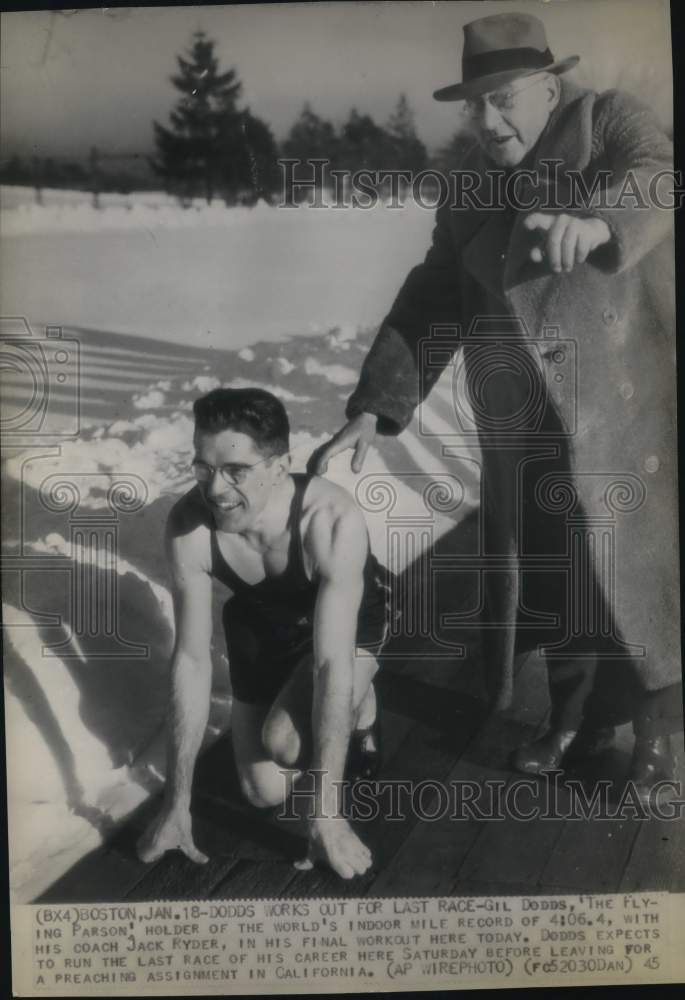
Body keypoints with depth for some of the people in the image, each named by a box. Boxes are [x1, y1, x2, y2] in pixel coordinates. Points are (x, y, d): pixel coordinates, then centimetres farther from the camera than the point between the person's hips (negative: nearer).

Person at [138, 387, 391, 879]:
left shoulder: (334, 521, -41)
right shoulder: (188, 525, -31)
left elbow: (333, 664, -39)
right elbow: (191, 660, -24)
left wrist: (327, 815, -35)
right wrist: (177, 803, -20)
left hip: (350, 616, -3)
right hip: (259, 619, 3)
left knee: (285, 741, -29)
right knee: (264, 792, 5)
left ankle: (361, 706, 4)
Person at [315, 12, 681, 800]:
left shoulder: (611, 121, -1)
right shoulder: (469, 188, 9)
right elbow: (430, 301, 3)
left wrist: (595, 221, -47)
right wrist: (372, 408, -8)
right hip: (525, 426, 4)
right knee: (553, 576, 12)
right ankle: (576, 720, 35)